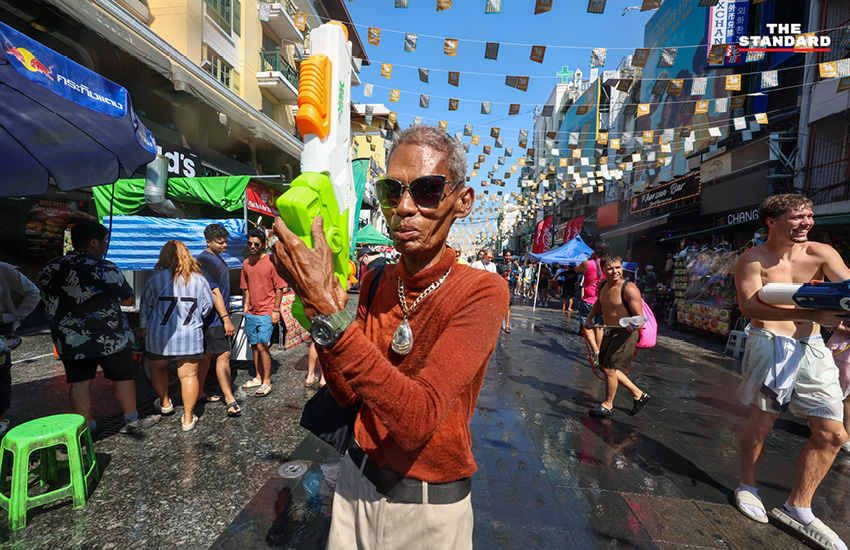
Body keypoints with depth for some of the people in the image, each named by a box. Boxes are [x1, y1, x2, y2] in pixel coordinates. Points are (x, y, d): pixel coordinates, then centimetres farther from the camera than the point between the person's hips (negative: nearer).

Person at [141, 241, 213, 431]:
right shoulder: (199, 280, -3)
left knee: (157, 368, 25)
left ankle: (164, 403, 41)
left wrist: (144, 327, 17)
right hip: (191, 336, 1)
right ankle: (188, 418, 13)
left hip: (160, 335, -1)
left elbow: (145, 306, 2)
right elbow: (208, 306, 5)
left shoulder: (155, 279, -7)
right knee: (189, 375, 7)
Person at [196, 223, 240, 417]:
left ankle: (199, 394, 27)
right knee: (223, 355, -10)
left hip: (216, 317, 10)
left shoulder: (216, 258, 16)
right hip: (213, 317, -10)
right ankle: (230, 400, -5)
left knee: (207, 355, 16)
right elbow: (215, 293, -20)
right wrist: (226, 319, -21)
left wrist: (225, 317, 25)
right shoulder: (206, 260, -16)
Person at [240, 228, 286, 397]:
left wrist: (276, 310, -10)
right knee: (254, 346, 13)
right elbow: (246, 287, 17)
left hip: (266, 313, -6)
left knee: (262, 345, -9)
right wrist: (246, 307, 11)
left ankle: (267, 382, 3)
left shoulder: (271, 262, -9)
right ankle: (258, 378, 28)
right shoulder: (246, 263, 8)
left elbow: (279, 288, -8)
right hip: (251, 313, 6)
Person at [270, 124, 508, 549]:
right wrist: (321, 309, -20)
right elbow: (348, 395, -5)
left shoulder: (481, 291, -22)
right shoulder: (376, 281, -5)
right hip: (357, 483, 5)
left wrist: (329, 312, -35)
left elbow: (417, 420, -32)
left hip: (430, 508, -4)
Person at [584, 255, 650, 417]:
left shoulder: (629, 289, -21)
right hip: (610, 332, 9)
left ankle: (607, 405, 18)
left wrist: (633, 325, -42)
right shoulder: (603, 286, 2)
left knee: (609, 368, -4)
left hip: (625, 334, -9)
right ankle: (639, 394, 31)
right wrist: (589, 317, 10)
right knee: (604, 366, 16)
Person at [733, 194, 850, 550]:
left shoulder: (821, 254, 5)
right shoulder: (752, 261, -8)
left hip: (812, 347, 5)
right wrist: (811, 313, -27)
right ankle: (747, 487, 26)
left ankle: (797, 508, 21)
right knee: (761, 423, 4)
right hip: (769, 344, -5)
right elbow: (749, 306, -18)